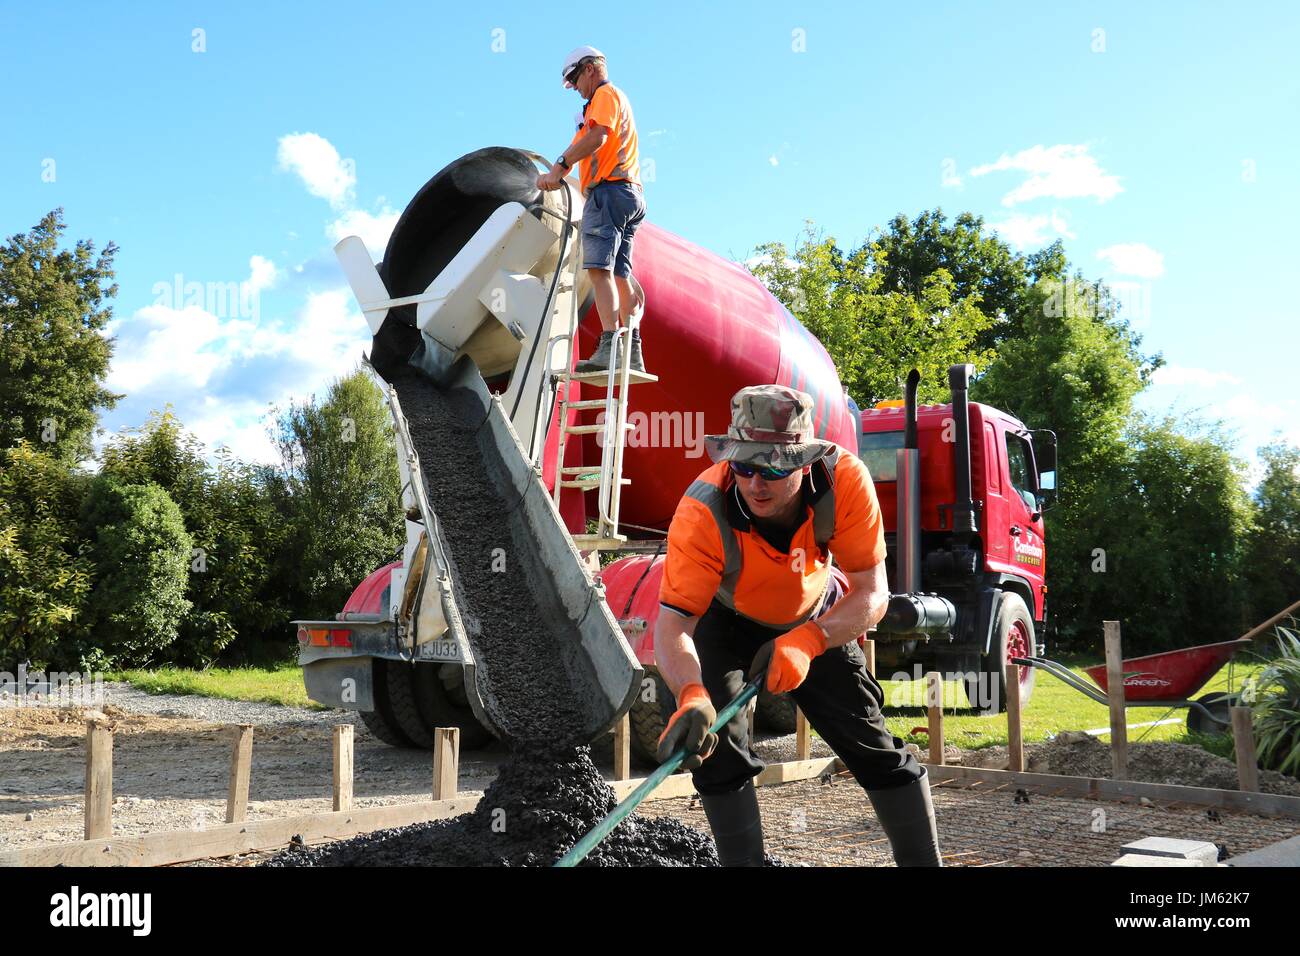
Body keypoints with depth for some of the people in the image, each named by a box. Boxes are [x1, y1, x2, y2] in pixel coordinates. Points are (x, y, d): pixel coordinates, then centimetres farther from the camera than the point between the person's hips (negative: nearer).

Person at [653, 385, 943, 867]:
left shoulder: (845, 478, -35)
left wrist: (805, 643, -48)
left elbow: (871, 595, -32)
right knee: (715, 744, -17)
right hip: (726, 624, -1)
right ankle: (743, 860, 0)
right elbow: (672, 623, -40)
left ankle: (924, 859, 19)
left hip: (817, 619, 1)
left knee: (870, 743, 3)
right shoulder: (702, 512, -38)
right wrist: (691, 695, -59)